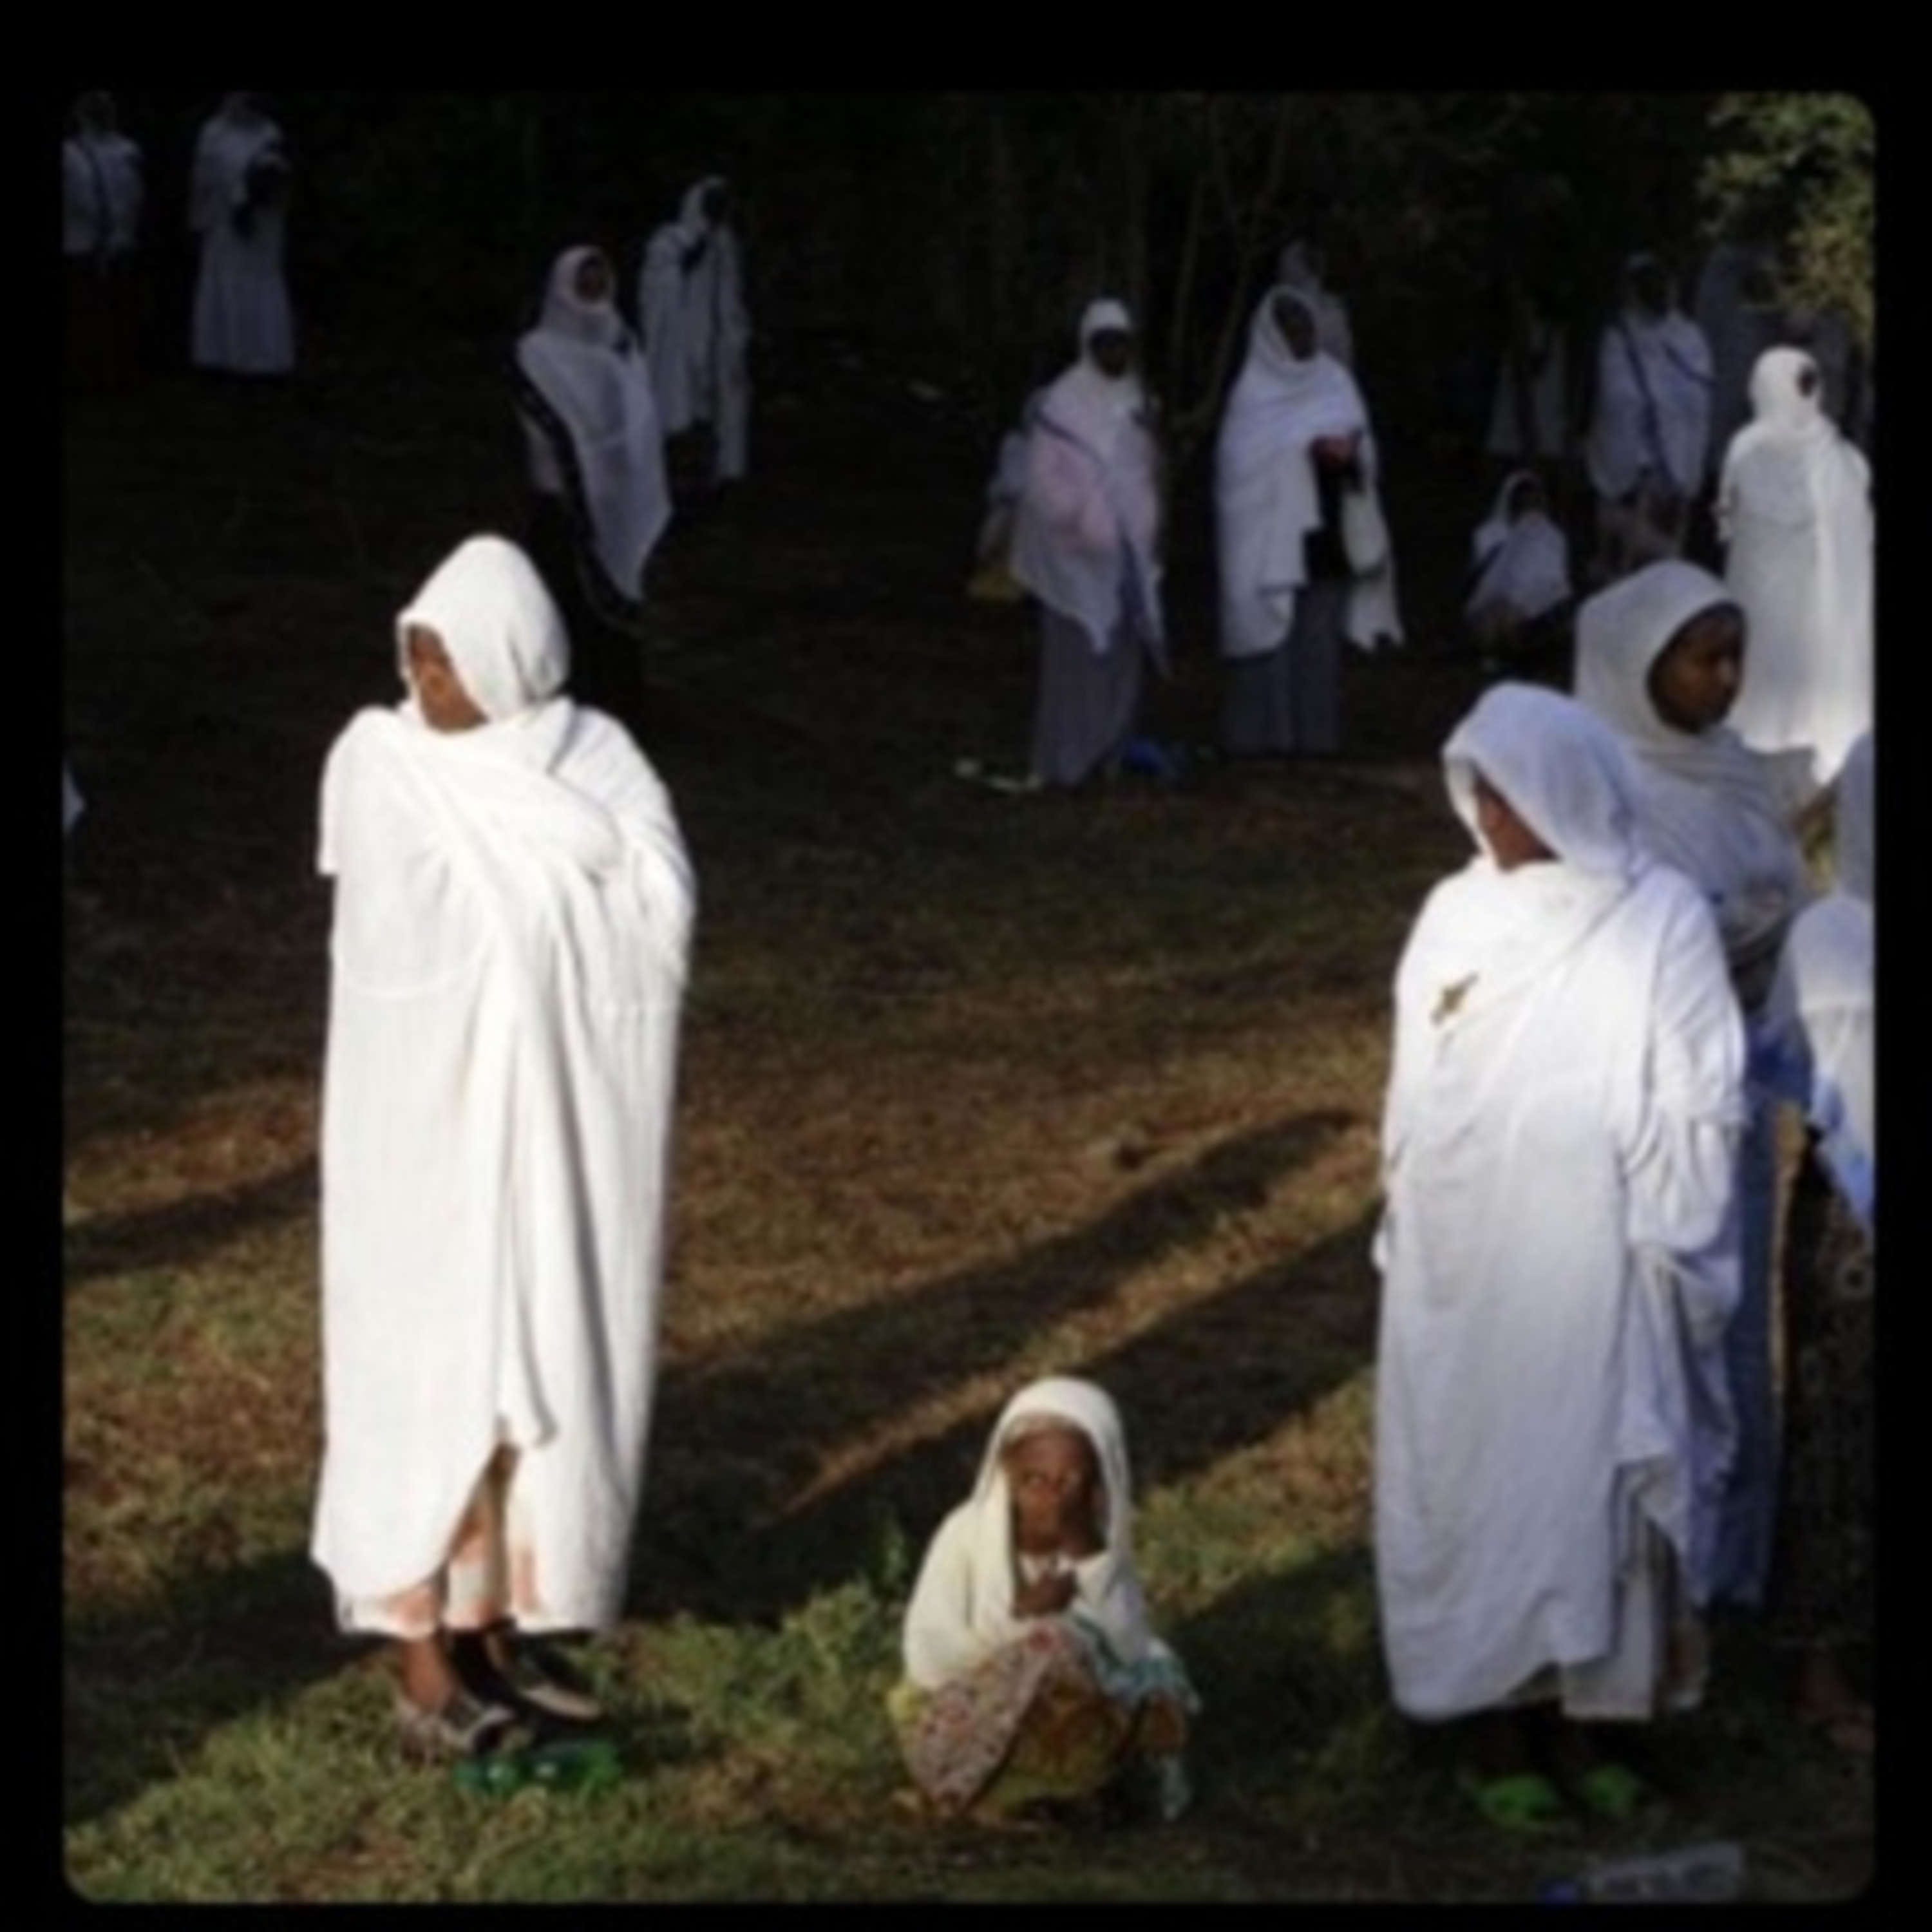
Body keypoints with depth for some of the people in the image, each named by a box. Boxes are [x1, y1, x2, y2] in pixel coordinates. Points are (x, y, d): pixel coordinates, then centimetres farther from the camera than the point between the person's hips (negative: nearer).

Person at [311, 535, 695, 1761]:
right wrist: (563, 844, -13)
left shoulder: (597, 758, -1)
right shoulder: (381, 763, -9)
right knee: (429, 1383, 0)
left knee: (549, 1374, 11)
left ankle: (503, 1629, 25)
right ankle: (426, 1671, 7)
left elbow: (661, 906, -14)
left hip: (563, 1126, 4)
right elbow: (440, 927, -19)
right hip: (432, 1126, -4)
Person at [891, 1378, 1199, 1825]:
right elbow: (927, 1661, -19)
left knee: (1162, 1696, -20)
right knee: (1052, 1646, -31)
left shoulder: (1098, 1545, -3)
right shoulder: (968, 1534, -13)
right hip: (964, 1731, -5)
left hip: (1059, 1720, 5)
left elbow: (1132, 1652, -17)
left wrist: (1088, 1554, -25)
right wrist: (1021, 1616, -25)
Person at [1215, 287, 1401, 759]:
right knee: (1274, 635, -8)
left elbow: (1364, 449, 13)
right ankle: (1261, 735, -5)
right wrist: (1310, 450, -17)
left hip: (1327, 530, 5)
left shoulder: (1335, 381, 13)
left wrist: (1350, 450, -11)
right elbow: (1246, 460, -8)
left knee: (1321, 634, 4)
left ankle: (1315, 733, 7)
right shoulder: (1255, 393, 0)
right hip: (1273, 536, -4)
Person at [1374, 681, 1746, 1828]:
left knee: (1592, 1484, 4)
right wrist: (1411, 1235, 7)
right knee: (1475, 1479, 6)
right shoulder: (1458, 915, 3)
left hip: (1594, 1272, -3)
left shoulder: (1662, 921, -7)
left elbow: (1702, 1110, -5)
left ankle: (1579, 1720, 16)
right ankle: (1500, 1723, 16)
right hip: (1461, 1270, 3)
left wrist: (1661, 1253, -8)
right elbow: (1417, 1094, 9)